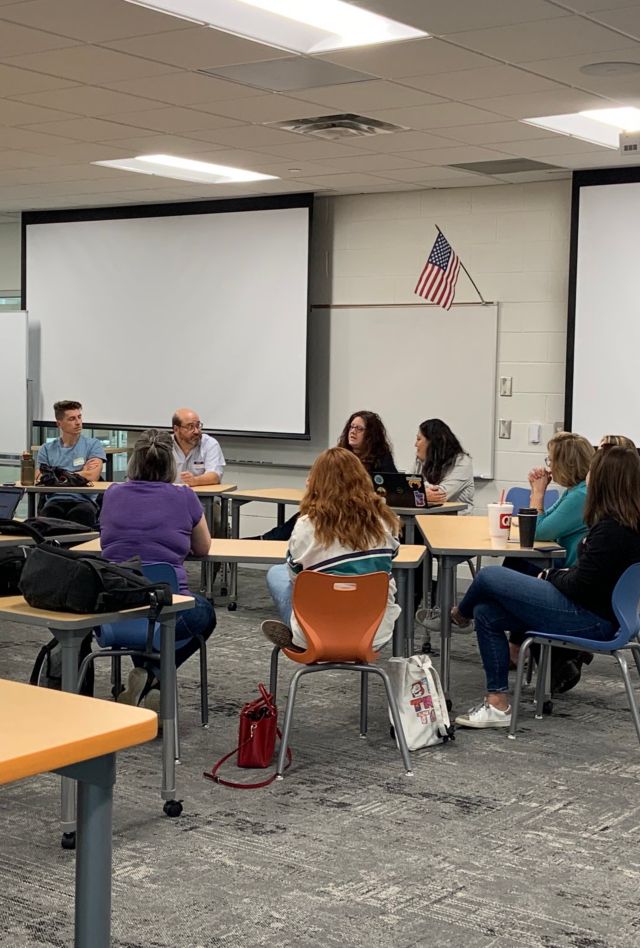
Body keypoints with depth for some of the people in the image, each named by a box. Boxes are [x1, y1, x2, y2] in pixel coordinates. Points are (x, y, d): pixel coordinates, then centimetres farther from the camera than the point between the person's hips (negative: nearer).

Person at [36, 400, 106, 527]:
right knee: (49, 512, -35)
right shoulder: (46, 449, 15)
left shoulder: (93, 445, 8)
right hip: (55, 501, 1)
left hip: (84, 500, -1)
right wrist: (81, 473, 0)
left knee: (83, 512, -37)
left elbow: (92, 476, -7)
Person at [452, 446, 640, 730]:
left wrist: (551, 575, -3)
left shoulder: (611, 529, -23)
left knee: (489, 576, -7)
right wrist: (557, 575, 1)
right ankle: (498, 704, 5)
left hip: (589, 620, -10)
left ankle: (459, 615, 28)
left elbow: (579, 585, -21)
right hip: (596, 613, 10)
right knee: (486, 613, 6)